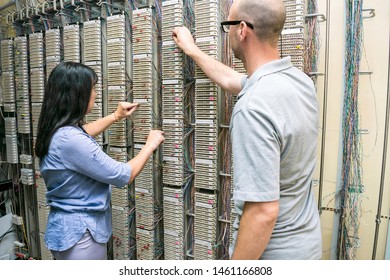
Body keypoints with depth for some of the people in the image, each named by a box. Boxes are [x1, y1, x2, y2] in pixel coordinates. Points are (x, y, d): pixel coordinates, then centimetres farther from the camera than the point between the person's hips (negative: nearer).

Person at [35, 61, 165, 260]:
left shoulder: (56, 131, 1)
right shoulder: (70, 139, -29)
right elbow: (122, 176, -23)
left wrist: (115, 116, 28)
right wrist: (150, 145, -9)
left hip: (67, 227, 10)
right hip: (80, 233, -10)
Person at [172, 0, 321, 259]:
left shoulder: (253, 108, -32)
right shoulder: (300, 80, -4)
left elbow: (263, 213, -31)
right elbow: (231, 80, 11)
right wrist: (191, 49, 23)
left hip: (273, 251, -8)